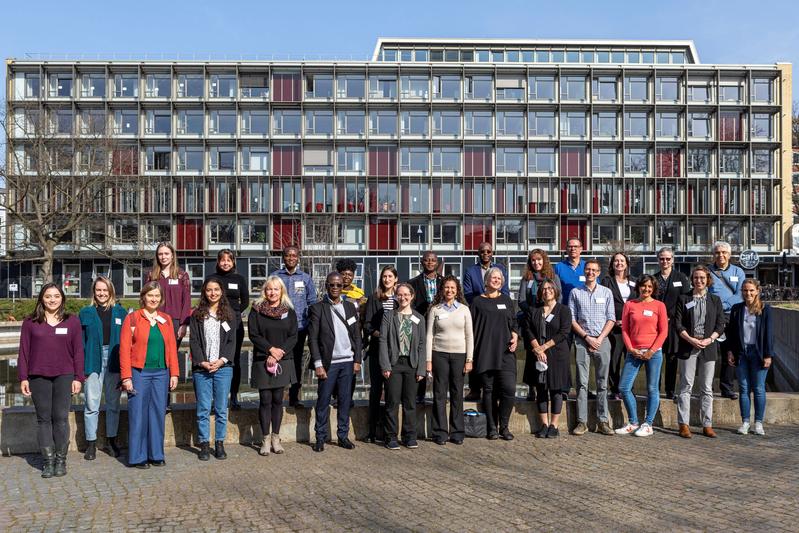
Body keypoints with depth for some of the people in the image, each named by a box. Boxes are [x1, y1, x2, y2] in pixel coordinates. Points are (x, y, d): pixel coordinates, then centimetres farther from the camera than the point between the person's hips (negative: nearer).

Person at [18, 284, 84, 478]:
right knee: (43, 418, 4)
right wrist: (23, 378, 2)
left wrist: (78, 377, 0)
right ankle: (48, 460, 10)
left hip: (64, 376, -1)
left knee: (61, 418, 1)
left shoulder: (72, 321, 6)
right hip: (38, 377, 1)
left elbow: (78, 351, 5)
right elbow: (24, 351, 7)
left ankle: (61, 460, 10)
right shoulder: (30, 322, 7)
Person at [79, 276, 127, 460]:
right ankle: (91, 443, 10)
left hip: (114, 362, 1)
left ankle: (112, 440, 23)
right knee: (91, 404, -1)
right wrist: (80, 366, -6)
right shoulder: (86, 313, 5)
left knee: (113, 403, 11)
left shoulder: (120, 312, 7)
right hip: (93, 361, -1)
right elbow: (80, 341, 2)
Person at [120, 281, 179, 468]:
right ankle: (138, 457, 12)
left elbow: (172, 347, 10)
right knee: (138, 414, 1)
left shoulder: (166, 319, 11)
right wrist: (126, 377, -10)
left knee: (158, 413, 7)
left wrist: (174, 373, 4)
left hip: (161, 373, 4)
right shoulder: (132, 318, -1)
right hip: (139, 373, -3)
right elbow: (124, 349, -5)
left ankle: (156, 454, 17)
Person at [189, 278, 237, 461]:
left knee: (221, 408, 4)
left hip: (223, 366, 0)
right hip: (201, 368, 0)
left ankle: (219, 443, 14)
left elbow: (232, 341, 4)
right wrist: (202, 362, -9)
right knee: (203, 408, 2)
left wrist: (221, 360, -9)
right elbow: (193, 341, 2)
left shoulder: (230, 315, 9)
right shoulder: (197, 315, 8)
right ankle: (204, 444, 11)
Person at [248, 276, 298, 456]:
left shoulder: (289, 311, 6)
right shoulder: (256, 310, 3)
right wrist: (271, 349, -15)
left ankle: (276, 438, 14)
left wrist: (278, 354, -11)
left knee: (277, 399, 6)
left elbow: (294, 336, 1)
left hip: (283, 361, 1)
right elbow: (253, 335, -5)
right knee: (265, 400, 0)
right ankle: (265, 439, 8)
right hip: (262, 361, -1)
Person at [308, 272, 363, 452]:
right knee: (323, 401, 1)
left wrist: (357, 360, 3)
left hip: (347, 362, 3)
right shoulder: (318, 308, -1)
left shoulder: (350, 307, 11)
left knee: (345, 400, 7)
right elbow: (313, 338, -5)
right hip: (328, 362, -3)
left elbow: (356, 335, 11)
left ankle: (343, 436, 16)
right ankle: (320, 438, 11)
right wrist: (318, 364, -10)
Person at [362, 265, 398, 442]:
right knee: (375, 388, 2)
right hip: (377, 349, 0)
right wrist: (374, 332, -17)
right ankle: (372, 430, 7)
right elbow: (367, 324, 2)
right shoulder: (374, 298, 8)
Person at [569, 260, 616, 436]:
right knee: (582, 383, -1)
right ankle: (582, 422, 2)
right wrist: (587, 337, -6)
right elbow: (572, 319, 3)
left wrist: (600, 339, -6)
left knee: (602, 383, 3)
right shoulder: (575, 292, 6)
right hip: (582, 340, -1)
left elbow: (611, 319, 5)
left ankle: (603, 422, 7)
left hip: (602, 340, 1)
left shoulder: (606, 292, 9)